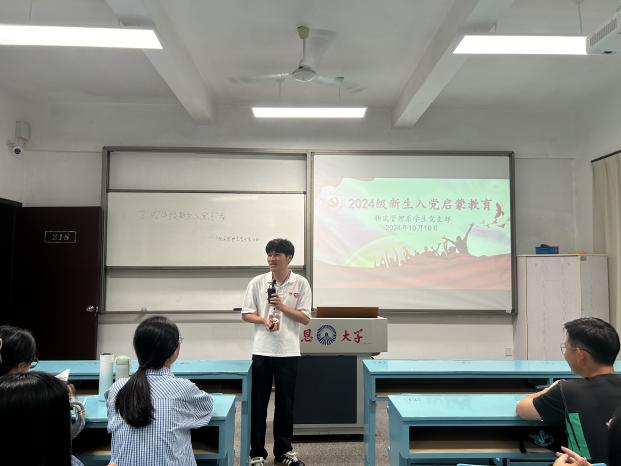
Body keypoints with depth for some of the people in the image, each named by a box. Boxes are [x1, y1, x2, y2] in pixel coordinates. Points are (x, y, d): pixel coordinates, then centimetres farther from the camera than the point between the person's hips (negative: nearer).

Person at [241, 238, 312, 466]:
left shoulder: (300, 283, -1)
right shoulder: (257, 282, 0)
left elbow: (305, 318, -2)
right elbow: (246, 314, 3)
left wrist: (283, 307, -16)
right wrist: (263, 320, -16)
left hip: (289, 352, 0)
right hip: (262, 351, 0)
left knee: (285, 403, 11)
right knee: (258, 404, 7)